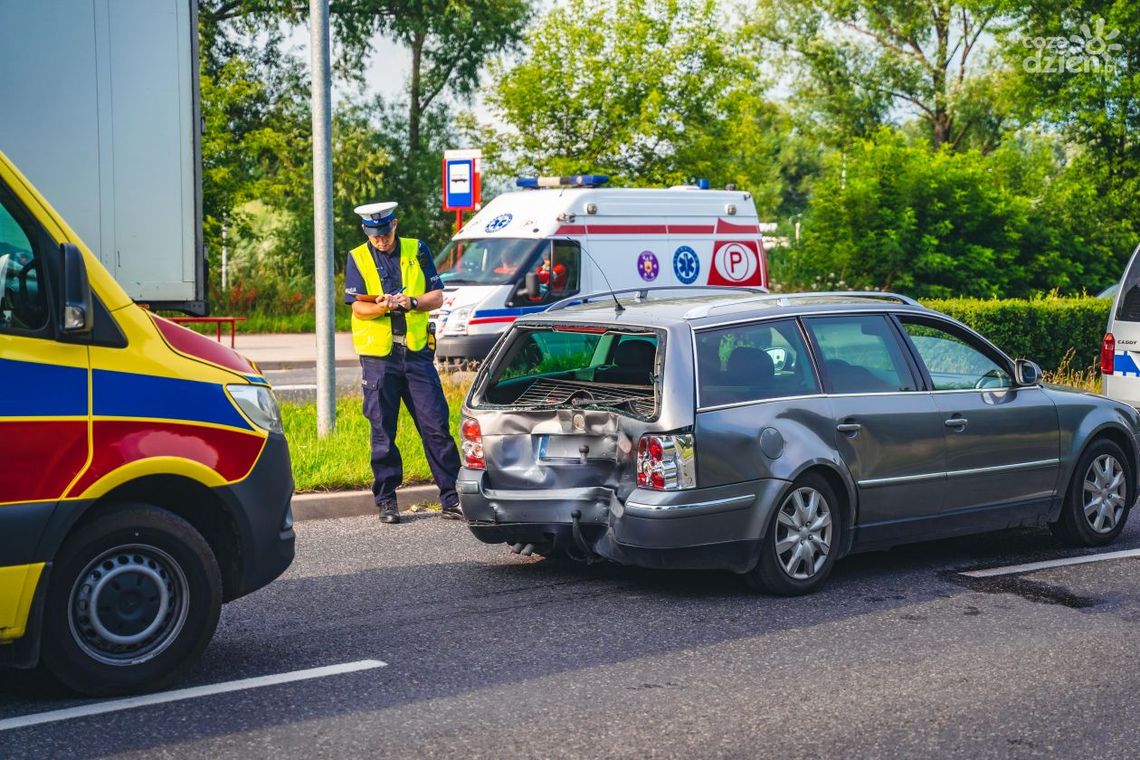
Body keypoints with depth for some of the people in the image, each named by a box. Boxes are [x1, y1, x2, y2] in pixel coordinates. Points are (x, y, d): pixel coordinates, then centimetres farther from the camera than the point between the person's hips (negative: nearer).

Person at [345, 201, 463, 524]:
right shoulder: (357, 259, 5)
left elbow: (437, 297, 5)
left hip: (417, 352, 1)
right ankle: (386, 500, 12)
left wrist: (410, 302, -14)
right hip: (378, 356, -1)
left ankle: (451, 498, 4)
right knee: (382, 431, 4)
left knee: (436, 426, -1)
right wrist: (385, 306, -23)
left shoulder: (417, 251, 8)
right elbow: (359, 308, -4)